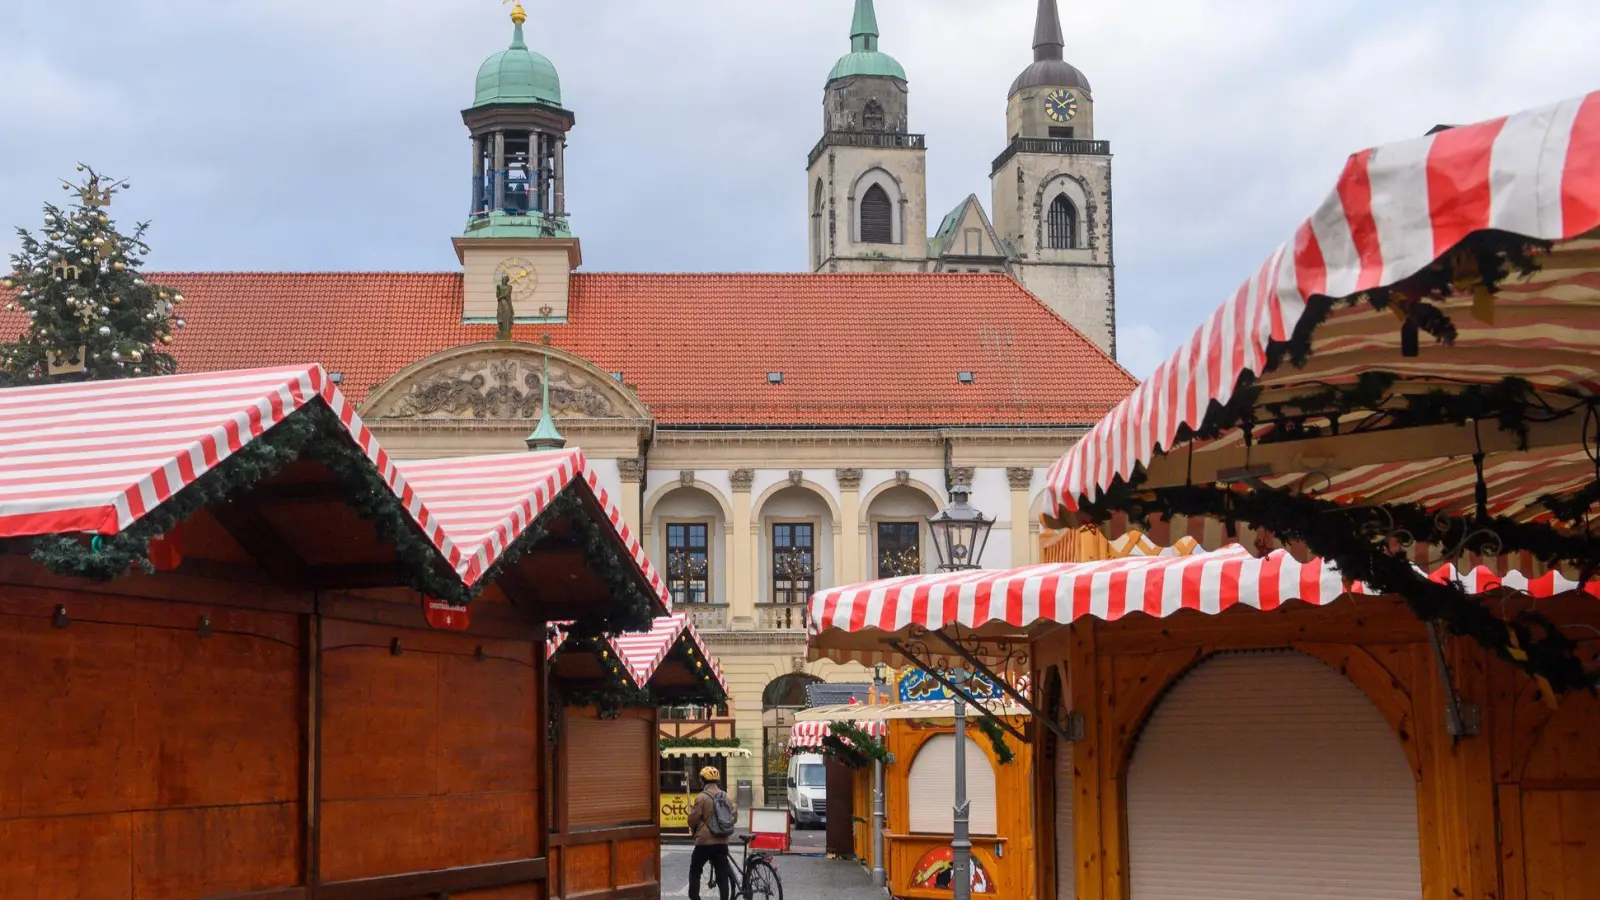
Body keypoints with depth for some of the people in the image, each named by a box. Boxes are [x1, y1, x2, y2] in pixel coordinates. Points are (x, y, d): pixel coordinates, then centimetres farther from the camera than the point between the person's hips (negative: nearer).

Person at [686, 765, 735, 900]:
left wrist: (694, 831, 13)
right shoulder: (727, 798, 7)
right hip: (722, 842, 4)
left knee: (695, 872, 11)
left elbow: (693, 819, -8)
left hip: (704, 842, -4)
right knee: (722, 875, 5)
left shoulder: (701, 797, -10)